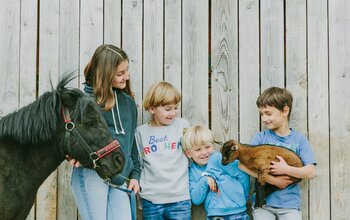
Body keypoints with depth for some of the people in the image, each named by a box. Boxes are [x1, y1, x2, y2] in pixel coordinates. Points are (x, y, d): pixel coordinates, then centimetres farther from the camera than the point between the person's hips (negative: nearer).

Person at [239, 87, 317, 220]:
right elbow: (243, 164, -10)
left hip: (289, 204, 0)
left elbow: (311, 172, -4)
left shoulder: (299, 139, 2)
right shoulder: (261, 137, 2)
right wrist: (272, 180, -15)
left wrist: (286, 170, -20)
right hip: (263, 203, 0)